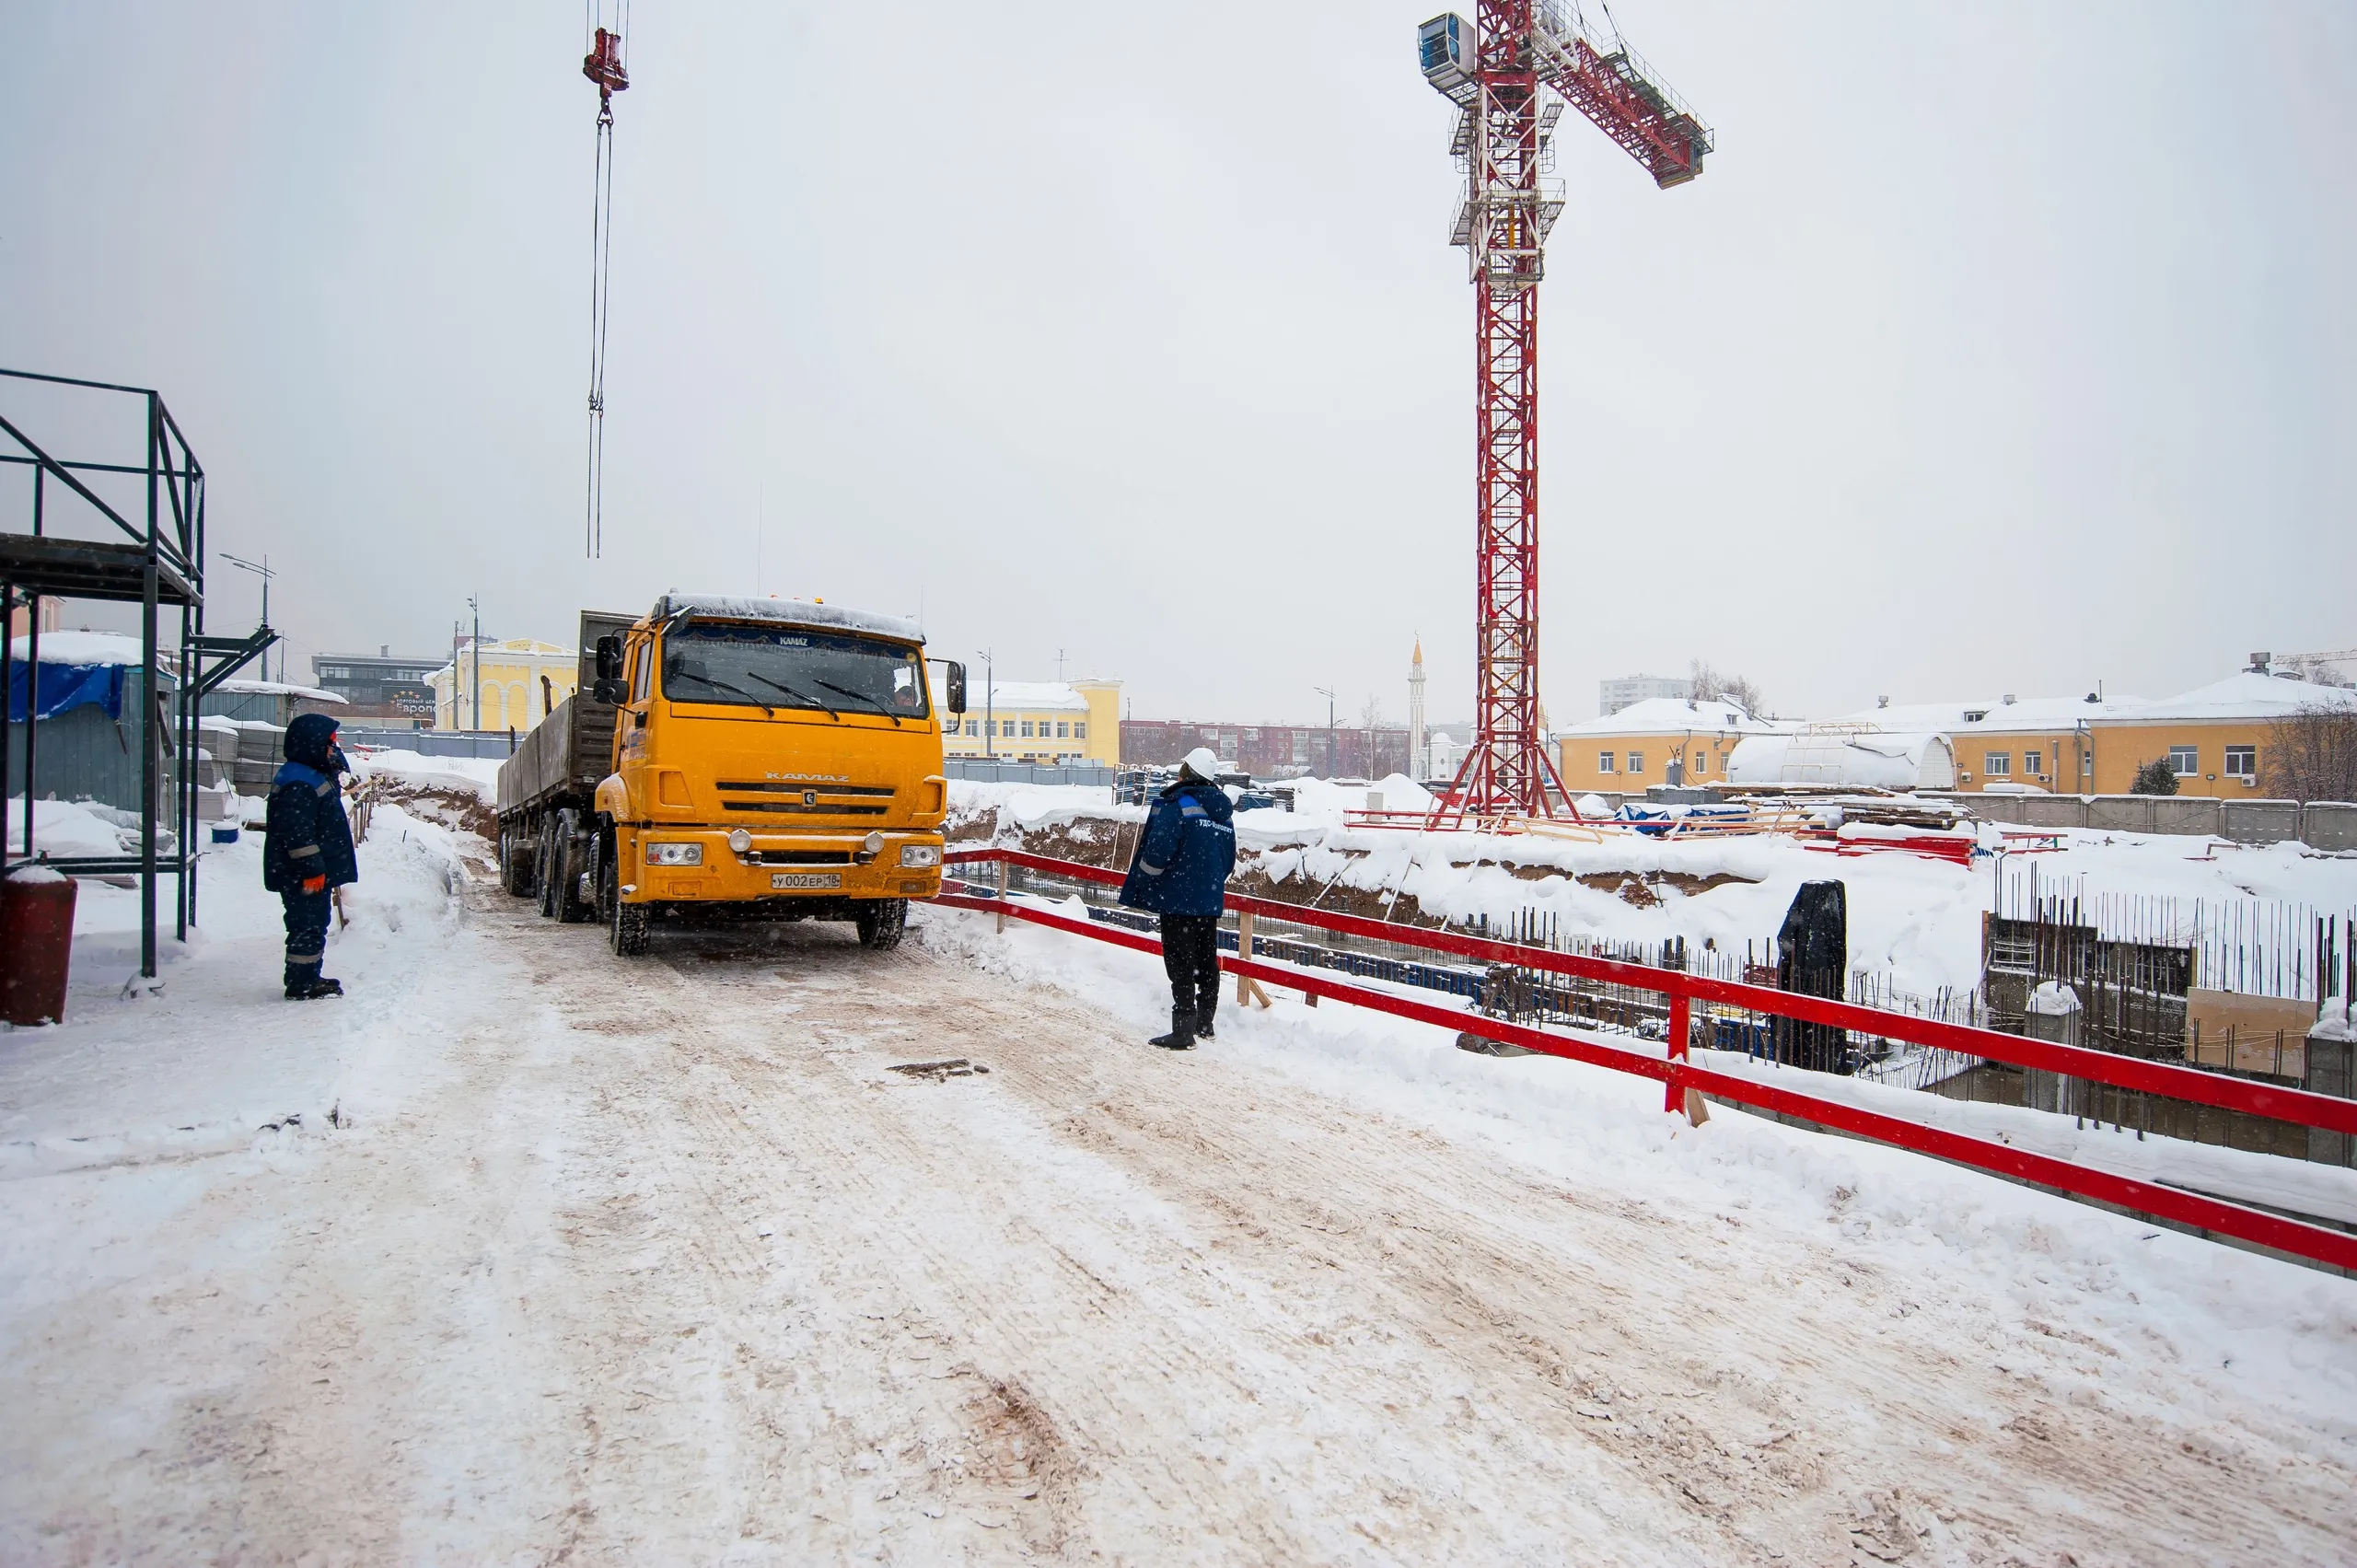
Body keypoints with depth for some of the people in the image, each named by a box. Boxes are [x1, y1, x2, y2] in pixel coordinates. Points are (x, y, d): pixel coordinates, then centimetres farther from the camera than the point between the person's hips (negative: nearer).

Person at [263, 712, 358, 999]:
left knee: (315, 926, 18)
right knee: (306, 927, -4)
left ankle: (309, 978, 27)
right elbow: (296, 832, -24)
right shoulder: (297, 784, -20)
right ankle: (301, 985, 4)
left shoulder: (314, 776, 14)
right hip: (302, 877, -11)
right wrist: (311, 869, -24)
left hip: (317, 872, 11)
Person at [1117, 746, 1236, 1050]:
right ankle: (1204, 1023, 26)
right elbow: (1229, 862, 17)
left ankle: (1183, 1032, -4)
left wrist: (1138, 888, -5)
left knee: (1181, 965, -4)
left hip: (1179, 900, -7)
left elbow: (1157, 853, -19)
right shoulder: (1223, 812, 11)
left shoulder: (1178, 805, -13)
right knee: (1207, 962, 15)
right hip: (1210, 902, 7)